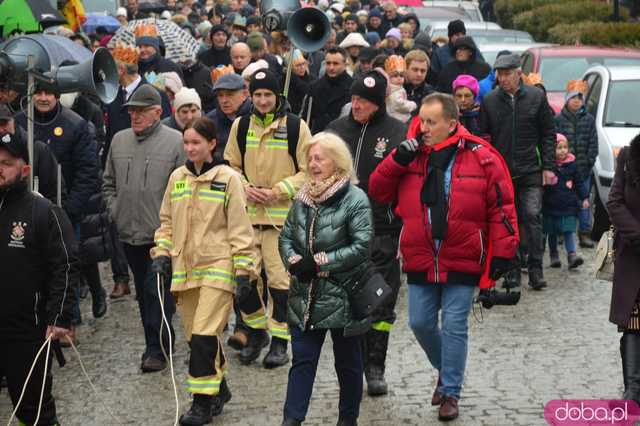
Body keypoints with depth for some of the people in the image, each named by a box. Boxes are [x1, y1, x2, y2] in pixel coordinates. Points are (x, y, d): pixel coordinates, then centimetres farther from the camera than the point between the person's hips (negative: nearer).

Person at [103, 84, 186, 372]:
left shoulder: (175, 141, -9)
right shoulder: (119, 140, 9)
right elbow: (108, 182, 20)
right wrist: (114, 210, 9)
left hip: (162, 233, -6)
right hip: (129, 232, 6)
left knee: (157, 292, -7)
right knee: (143, 292, 15)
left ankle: (157, 349, 1)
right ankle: (157, 342, 26)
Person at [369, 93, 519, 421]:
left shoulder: (481, 158, -7)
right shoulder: (412, 155, 4)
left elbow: (501, 209, -4)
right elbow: (378, 191, 5)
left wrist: (502, 254, -8)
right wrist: (398, 160, -11)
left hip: (462, 263, -4)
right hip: (420, 261, 4)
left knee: (454, 327, 1)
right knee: (420, 323, 9)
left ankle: (450, 392, 13)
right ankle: (446, 370, 35)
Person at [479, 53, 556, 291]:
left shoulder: (536, 97, 1)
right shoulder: (489, 101, 3)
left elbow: (548, 134, 5)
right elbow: (483, 137, 7)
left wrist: (548, 167, 0)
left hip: (530, 172, -1)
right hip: (501, 173, 1)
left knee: (533, 217, -8)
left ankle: (535, 269, -2)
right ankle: (512, 270, 12)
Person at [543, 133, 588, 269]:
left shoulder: (572, 164, 2)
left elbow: (579, 182, 8)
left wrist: (584, 198, 5)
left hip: (569, 205, 1)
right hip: (551, 206, -1)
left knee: (569, 231, -5)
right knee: (552, 233, 10)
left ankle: (572, 254, -10)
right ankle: (554, 255, 22)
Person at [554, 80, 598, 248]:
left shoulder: (589, 119, 7)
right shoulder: (559, 119, 1)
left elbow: (593, 143, 6)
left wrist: (589, 161, -3)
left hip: (583, 168, 2)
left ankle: (584, 234, 9)